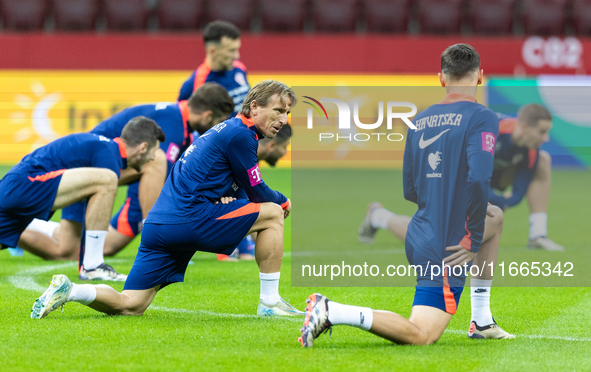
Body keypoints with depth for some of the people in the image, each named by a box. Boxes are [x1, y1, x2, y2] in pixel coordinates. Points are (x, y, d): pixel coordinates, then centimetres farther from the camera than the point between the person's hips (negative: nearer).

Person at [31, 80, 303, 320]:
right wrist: (283, 202, 18)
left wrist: (229, 195, 6)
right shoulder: (240, 134, -6)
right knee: (272, 214, -1)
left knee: (130, 305, 6)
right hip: (188, 219, -9)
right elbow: (257, 192, -2)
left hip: (157, 226, 9)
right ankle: (269, 302, 0)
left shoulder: (224, 130, 24)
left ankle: (67, 290, -9)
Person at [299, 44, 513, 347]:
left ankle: (482, 321, 31)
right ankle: (332, 312, -24)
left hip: (420, 236, 8)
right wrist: (473, 242, -15)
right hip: (447, 248, -8)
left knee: (496, 217, 33)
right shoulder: (482, 118, -10)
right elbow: (478, 179, -24)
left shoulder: (419, 121, 11)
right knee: (422, 336, -12)